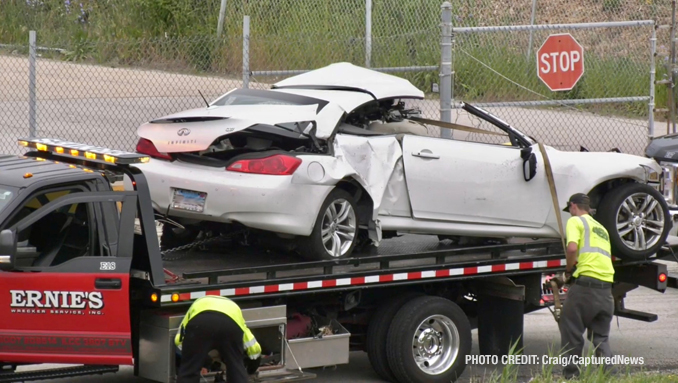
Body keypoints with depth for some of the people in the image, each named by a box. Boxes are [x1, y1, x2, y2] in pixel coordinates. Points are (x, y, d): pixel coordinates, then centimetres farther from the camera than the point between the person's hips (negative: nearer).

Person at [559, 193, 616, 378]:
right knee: (601, 336, 14)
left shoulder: (575, 221, 4)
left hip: (586, 282, -7)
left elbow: (572, 248, -13)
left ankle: (571, 373, 2)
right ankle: (606, 372, 1)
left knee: (570, 329, 3)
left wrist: (569, 270, 2)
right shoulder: (601, 228, 28)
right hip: (606, 288, 7)